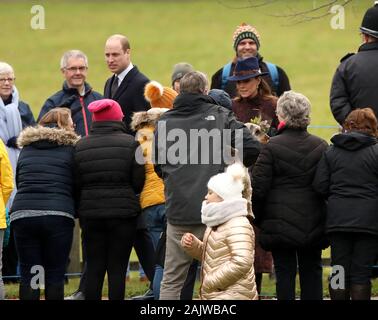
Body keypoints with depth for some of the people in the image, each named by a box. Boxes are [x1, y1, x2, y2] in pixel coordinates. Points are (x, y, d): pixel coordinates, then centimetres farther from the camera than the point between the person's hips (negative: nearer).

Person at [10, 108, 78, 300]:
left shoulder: (26, 149, 15)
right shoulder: (70, 148, 5)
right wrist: (77, 211, 22)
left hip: (22, 214, 3)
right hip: (59, 215, -3)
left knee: (28, 275, 4)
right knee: (55, 275, 3)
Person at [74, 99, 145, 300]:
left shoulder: (80, 146, 2)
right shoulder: (129, 144, -6)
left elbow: (76, 184, 3)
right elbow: (138, 182, -4)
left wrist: (79, 209, 15)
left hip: (91, 215, 2)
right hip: (123, 214, -2)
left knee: (94, 267, 7)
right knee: (117, 268, 0)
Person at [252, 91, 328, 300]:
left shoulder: (272, 147, -11)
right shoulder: (321, 147, 1)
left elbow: (258, 187, -9)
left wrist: (258, 218, 5)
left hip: (280, 223, -3)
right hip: (313, 225, 3)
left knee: (285, 272, 1)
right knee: (311, 271, 11)